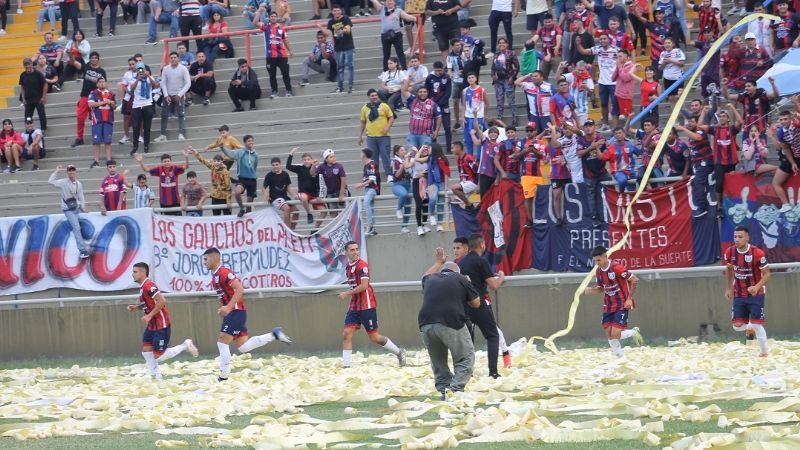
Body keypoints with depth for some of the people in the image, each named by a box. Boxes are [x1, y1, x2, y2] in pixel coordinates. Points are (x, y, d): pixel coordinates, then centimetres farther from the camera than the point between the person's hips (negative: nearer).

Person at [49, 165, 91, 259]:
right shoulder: (63, 182, -8)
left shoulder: (79, 184, 6)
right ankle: (83, 250, -19)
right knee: (76, 228, -16)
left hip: (77, 209, 5)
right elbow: (50, 181, -20)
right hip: (68, 210, -5)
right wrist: (56, 172, -18)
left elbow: (81, 197, 11)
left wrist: (83, 209, 7)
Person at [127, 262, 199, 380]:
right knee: (146, 351, 4)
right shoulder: (143, 286, 12)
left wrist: (149, 315, -24)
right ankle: (157, 378, 9)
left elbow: (162, 301, -27)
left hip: (161, 325, -10)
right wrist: (136, 308, 10)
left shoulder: (148, 285, -19)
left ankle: (185, 346, 7)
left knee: (158, 356, -8)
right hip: (152, 325, 10)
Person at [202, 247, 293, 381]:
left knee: (222, 342, -8)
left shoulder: (223, 273, -15)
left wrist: (228, 307, -28)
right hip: (232, 313, 10)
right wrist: (224, 309, 14)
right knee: (243, 347, 5)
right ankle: (274, 335, 7)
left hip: (236, 312, -10)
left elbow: (240, 289, -24)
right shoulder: (215, 276, 16)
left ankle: (224, 377, -5)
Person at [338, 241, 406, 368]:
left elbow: (363, 286, -21)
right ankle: (346, 366, -6)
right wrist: (347, 294, 10)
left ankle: (399, 353, 17)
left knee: (374, 337, -1)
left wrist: (347, 293, -16)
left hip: (367, 306, -8)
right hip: (354, 306, 8)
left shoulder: (362, 265, -13)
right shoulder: (348, 267, 12)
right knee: (346, 334, -5)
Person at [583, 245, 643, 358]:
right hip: (608, 306, 7)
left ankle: (634, 332, 14)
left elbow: (634, 280, -15)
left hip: (622, 305, -7)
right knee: (609, 335, 1)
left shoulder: (616, 268, -20)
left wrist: (629, 298, -14)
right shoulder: (598, 271, 4)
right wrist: (589, 290, -5)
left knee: (615, 335, -16)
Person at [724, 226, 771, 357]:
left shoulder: (757, 253, -20)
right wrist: (728, 289, 14)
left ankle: (765, 351, 8)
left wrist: (757, 287, -31)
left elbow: (767, 275, -14)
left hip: (756, 295, -4)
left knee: (757, 325, -10)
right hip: (739, 295, 4)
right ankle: (749, 329, 35)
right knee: (737, 325, -1)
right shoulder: (729, 253, -6)